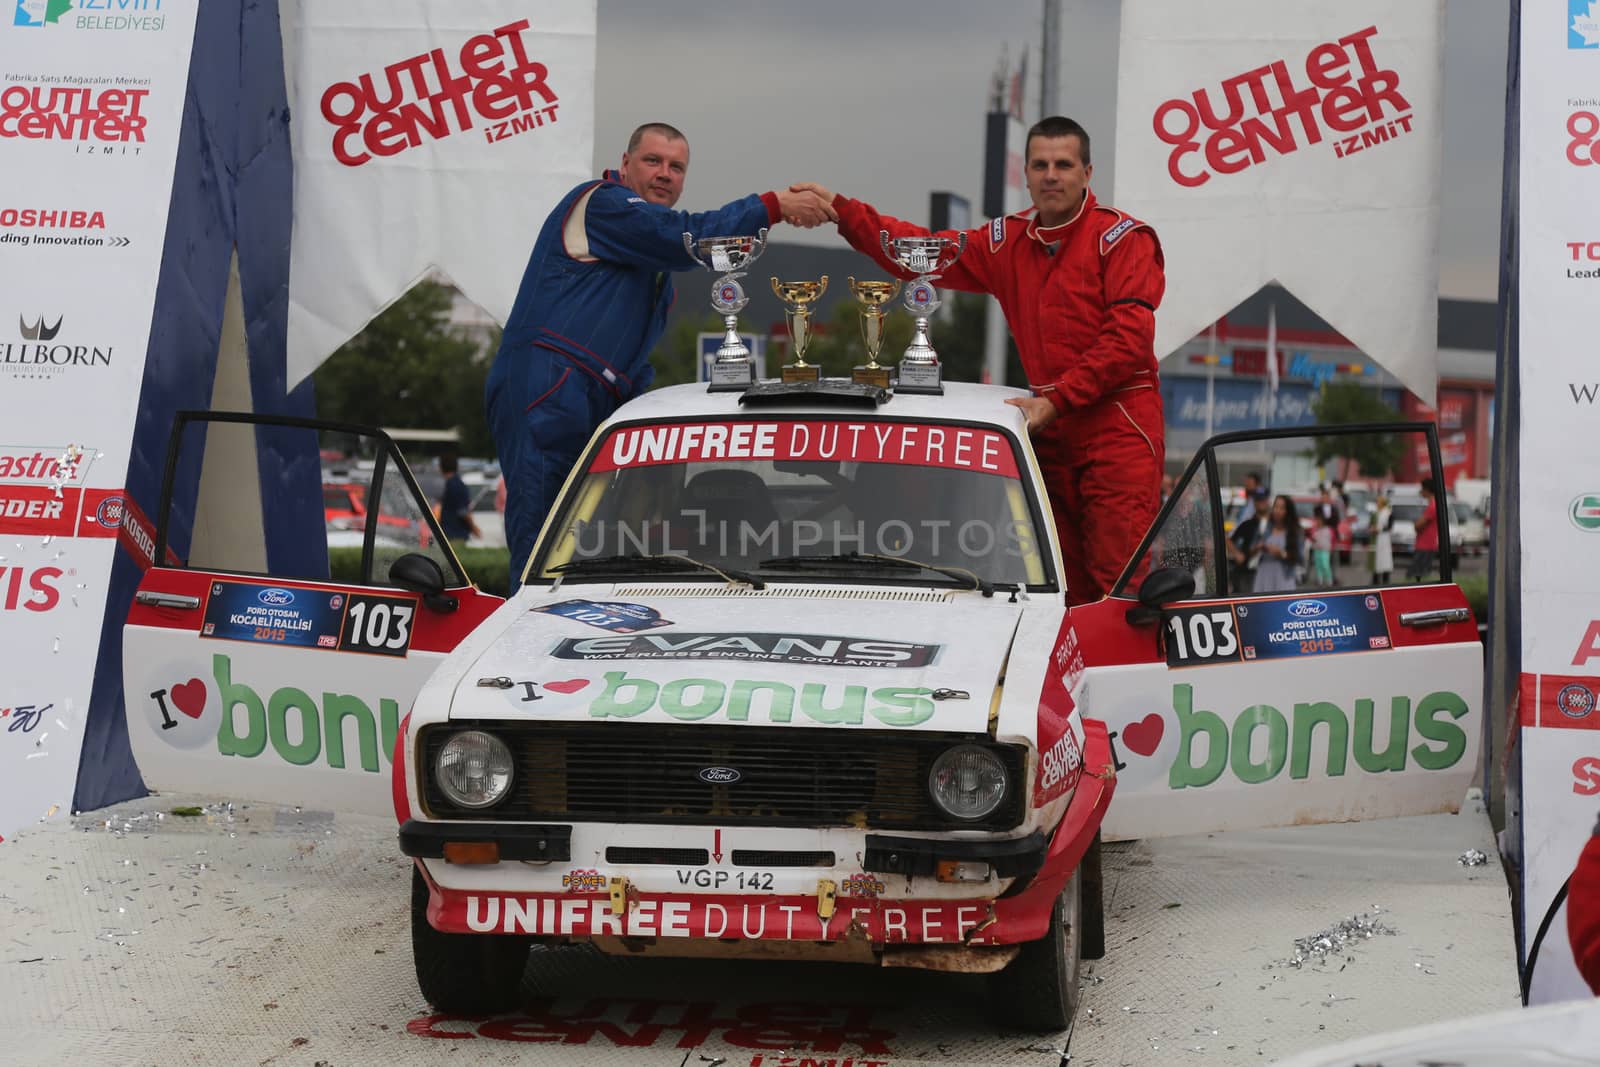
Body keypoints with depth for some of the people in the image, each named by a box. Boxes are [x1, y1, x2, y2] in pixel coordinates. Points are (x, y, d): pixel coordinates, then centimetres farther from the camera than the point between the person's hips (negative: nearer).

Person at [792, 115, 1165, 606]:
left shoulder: (1121, 237, -4)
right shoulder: (1011, 240, 16)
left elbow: (1129, 338, -12)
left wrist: (1054, 401, -16)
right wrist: (840, 209, 6)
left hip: (1119, 433, -6)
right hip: (1055, 434, 6)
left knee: (1118, 581, -14)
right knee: (1068, 589, 4)